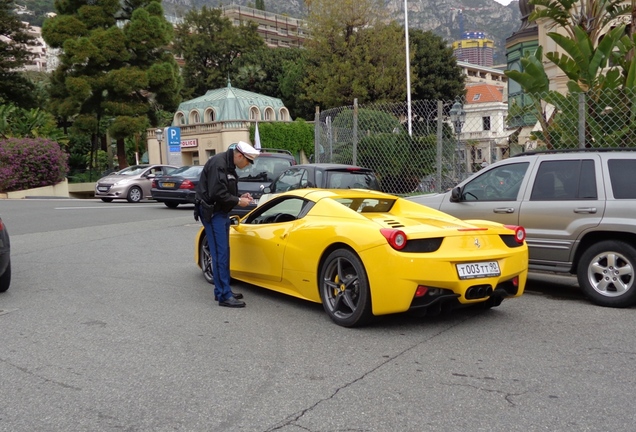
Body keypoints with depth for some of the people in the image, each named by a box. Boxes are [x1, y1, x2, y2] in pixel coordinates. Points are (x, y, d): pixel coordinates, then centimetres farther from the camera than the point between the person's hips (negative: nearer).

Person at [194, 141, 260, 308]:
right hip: (212, 212, -10)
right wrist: (238, 201, -16)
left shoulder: (229, 165, 12)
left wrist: (240, 196, 2)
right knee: (220, 253, -10)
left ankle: (222, 291, 22)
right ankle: (224, 295, -7)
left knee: (223, 252, 14)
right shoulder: (218, 163, -20)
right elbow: (217, 194, -26)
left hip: (221, 212, 10)